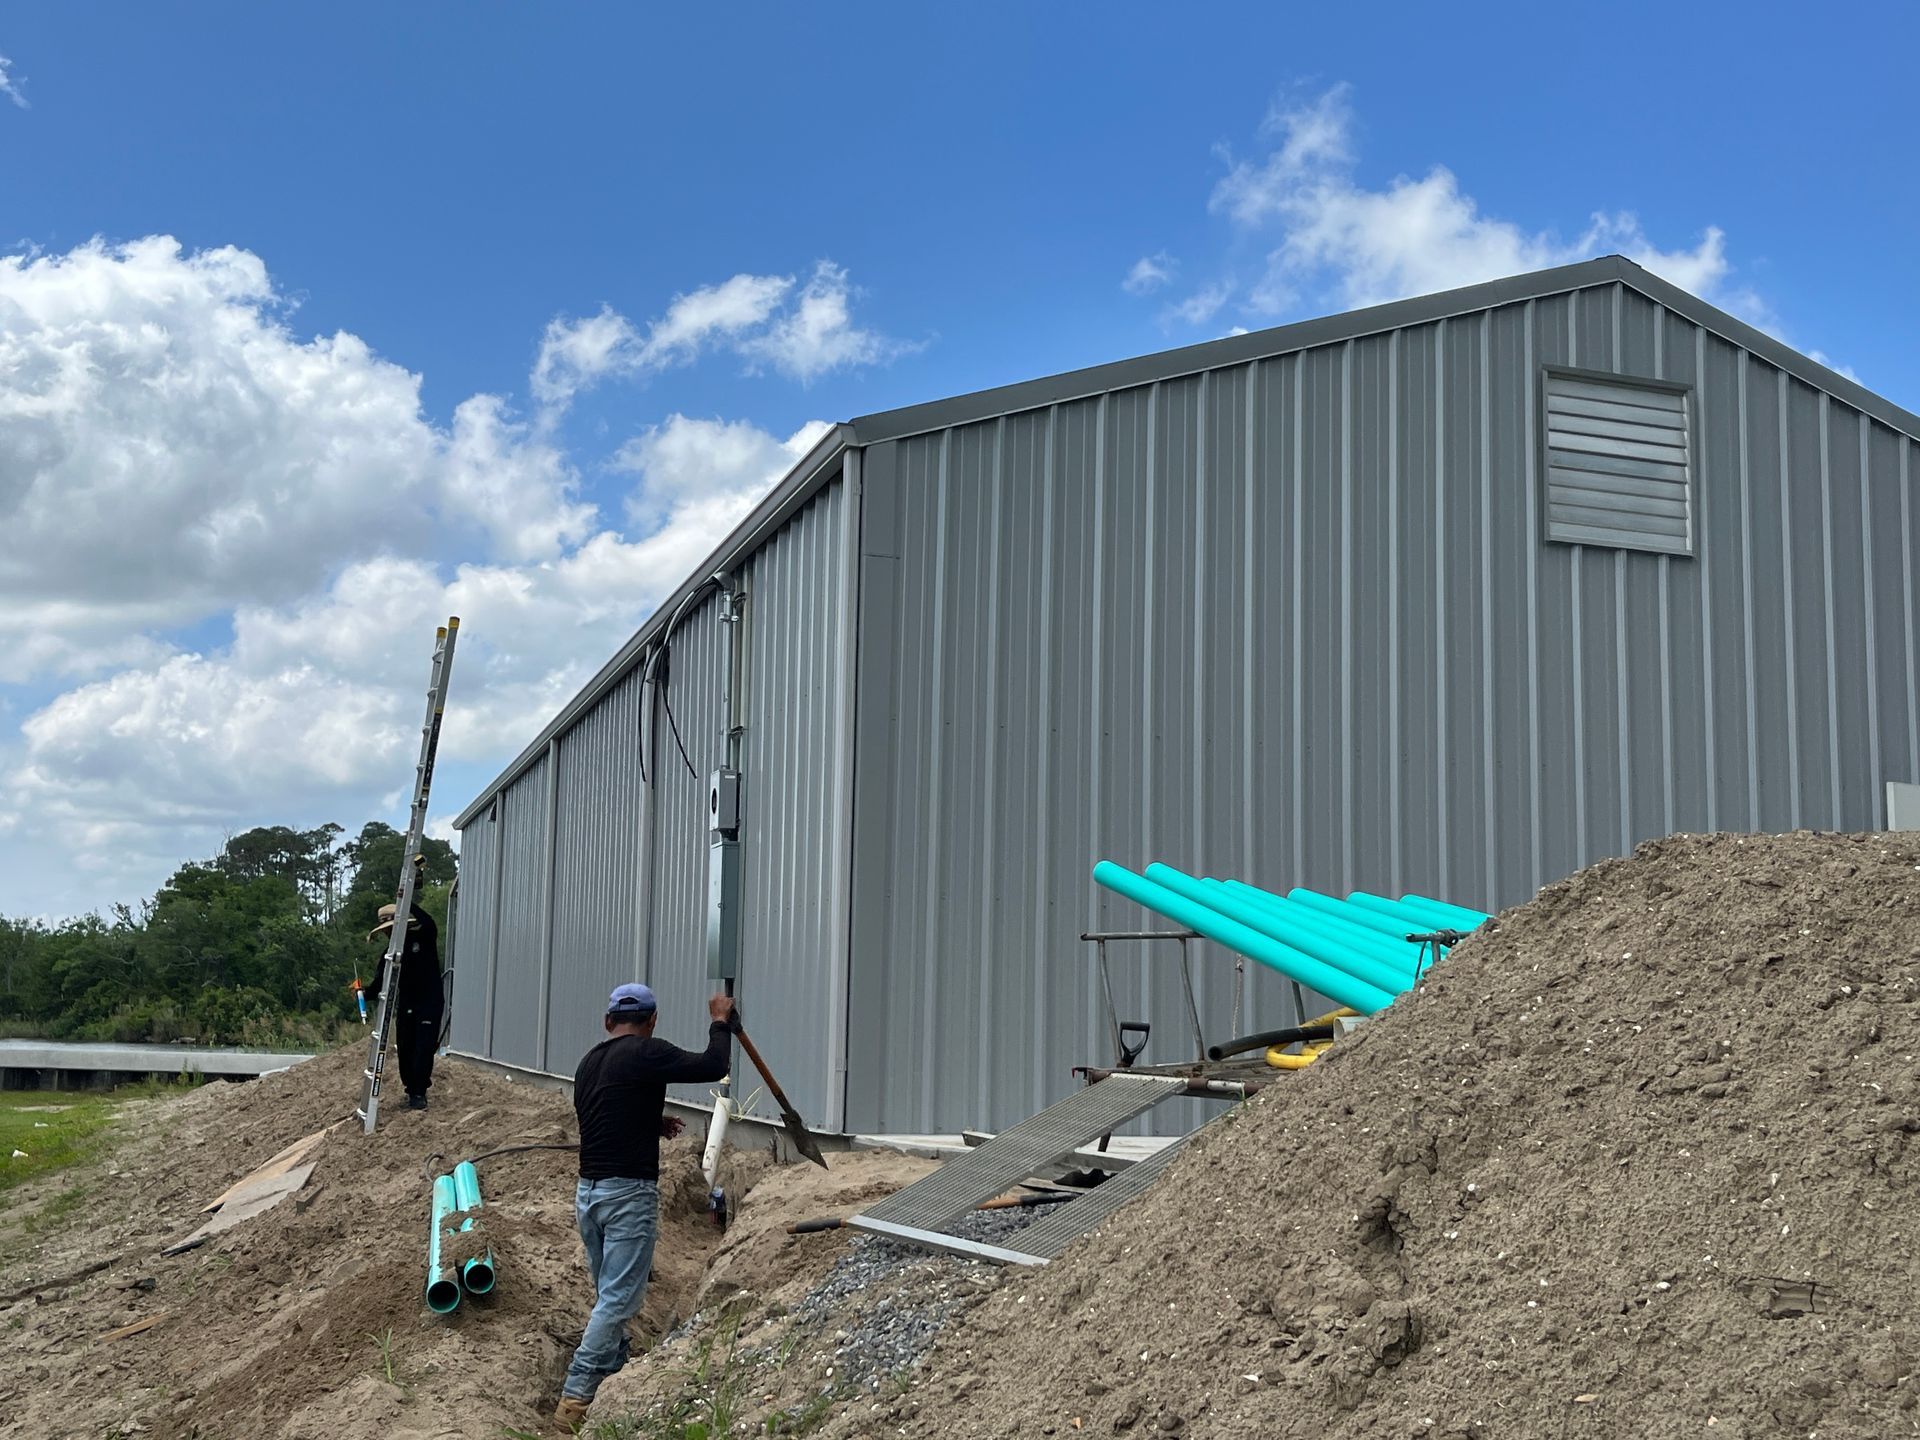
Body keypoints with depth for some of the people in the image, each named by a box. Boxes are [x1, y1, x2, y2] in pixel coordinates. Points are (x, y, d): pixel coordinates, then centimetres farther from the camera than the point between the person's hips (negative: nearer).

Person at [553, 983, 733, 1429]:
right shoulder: (645, 1053, -11)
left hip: (588, 1191, 8)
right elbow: (712, 1067, -11)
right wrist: (719, 1023, 4)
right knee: (617, 1300, -6)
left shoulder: (589, 1062, 13)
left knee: (609, 1296, 19)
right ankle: (574, 1400, -10)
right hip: (629, 1194, -8)